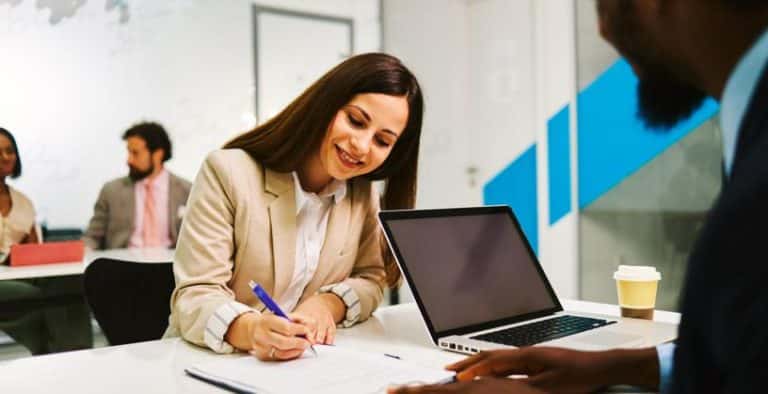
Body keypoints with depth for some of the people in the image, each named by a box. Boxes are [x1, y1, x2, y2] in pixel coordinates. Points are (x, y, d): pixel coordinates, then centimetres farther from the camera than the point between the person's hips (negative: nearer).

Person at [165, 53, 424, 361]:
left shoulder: (364, 192, 2)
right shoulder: (229, 172, -13)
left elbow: (370, 280, 7)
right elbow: (196, 295, -15)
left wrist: (329, 304, -15)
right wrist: (249, 331, -35)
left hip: (307, 365, 3)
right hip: (210, 361, -3)